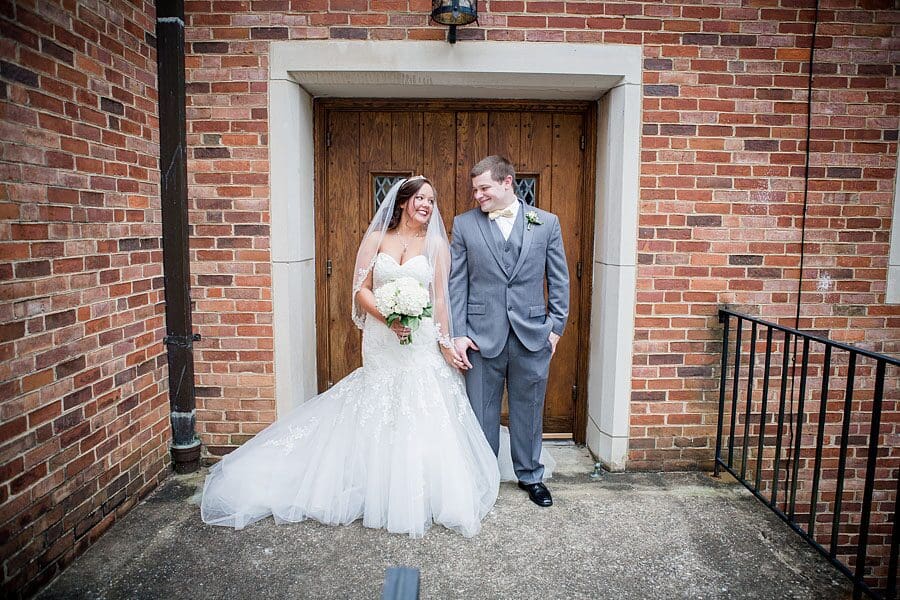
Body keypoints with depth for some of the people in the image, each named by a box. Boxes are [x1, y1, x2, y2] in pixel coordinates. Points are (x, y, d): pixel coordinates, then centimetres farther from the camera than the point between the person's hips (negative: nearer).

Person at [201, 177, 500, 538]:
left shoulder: (436, 244, 4)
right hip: (380, 343, 1)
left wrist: (445, 341, -3)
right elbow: (361, 290, 1)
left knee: (422, 418, 1)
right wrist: (388, 318, -15)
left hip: (421, 343, 0)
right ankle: (382, 492, 25)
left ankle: (421, 493, 20)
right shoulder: (376, 239, 5)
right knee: (378, 417, 8)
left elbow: (440, 298, 2)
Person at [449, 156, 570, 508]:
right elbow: (456, 283, 1)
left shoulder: (546, 223, 4)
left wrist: (556, 327, 2)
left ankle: (530, 475, 34)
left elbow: (559, 280, 7)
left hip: (532, 335, 1)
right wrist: (458, 334, -4)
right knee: (481, 412, 10)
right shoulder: (464, 224, 3)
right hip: (482, 336, 0)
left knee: (528, 410, 14)